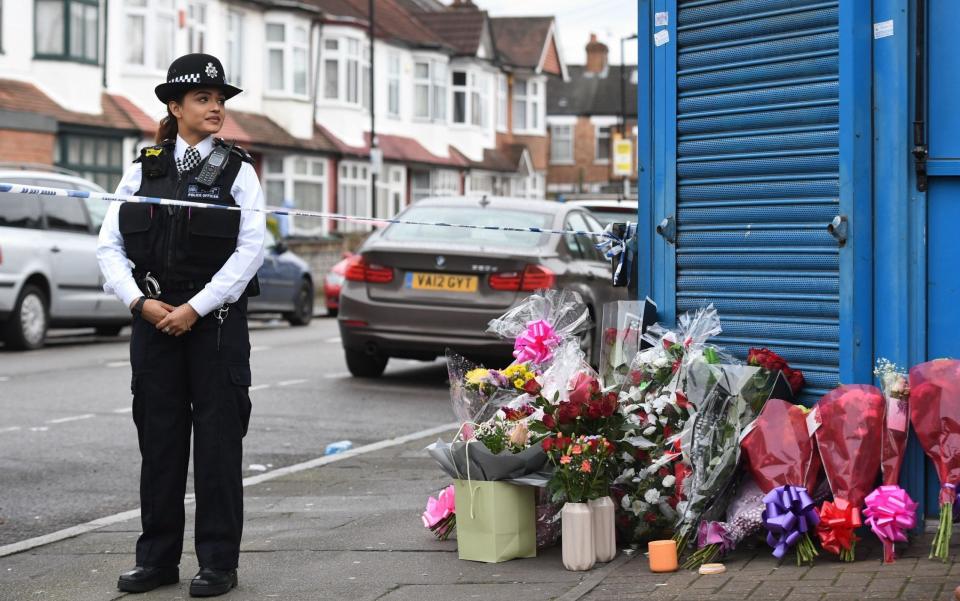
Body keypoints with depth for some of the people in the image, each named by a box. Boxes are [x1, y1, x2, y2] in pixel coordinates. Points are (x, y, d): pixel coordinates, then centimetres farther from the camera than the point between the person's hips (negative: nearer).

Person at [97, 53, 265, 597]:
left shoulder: (237, 170, 2)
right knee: (159, 438, 7)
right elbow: (110, 245, 5)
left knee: (218, 440, 0)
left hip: (216, 322, -2)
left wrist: (195, 308, -12)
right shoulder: (143, 170, 8)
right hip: (154, 321, 2)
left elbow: (250, 249, -7)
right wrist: (141, 302, -9)